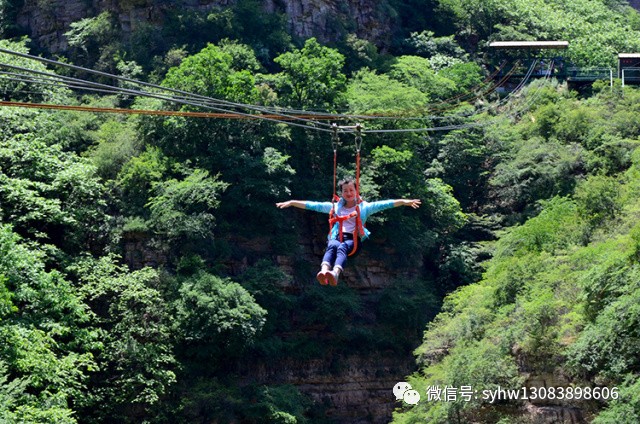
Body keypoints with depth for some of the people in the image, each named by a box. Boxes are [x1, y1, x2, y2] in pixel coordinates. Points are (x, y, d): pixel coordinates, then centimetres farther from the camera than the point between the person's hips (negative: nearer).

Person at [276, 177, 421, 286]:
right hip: (337, 237, 2)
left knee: (343, 247, -37)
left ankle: (335, 274, -67)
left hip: (354, 239, -2)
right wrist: (291, 203, 17)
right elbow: (313, 205, 24)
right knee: (332, 245, -35)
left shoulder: (364, 207, 22)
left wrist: (404, 202, -5)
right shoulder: (335, 206, 28)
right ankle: (324, 272, -64)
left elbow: (384, 204, 9)